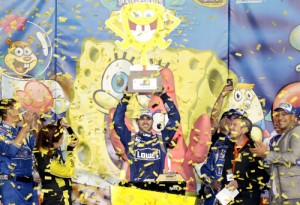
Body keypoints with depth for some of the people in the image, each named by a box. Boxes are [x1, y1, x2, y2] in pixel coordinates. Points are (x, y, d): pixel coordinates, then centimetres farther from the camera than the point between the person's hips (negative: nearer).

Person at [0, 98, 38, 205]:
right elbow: (11, 151, -23)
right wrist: (26, 127, -18)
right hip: (10, 184, -6)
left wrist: (33, 127, -2)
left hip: (27, 182, 6)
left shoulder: (21, 129, 10)